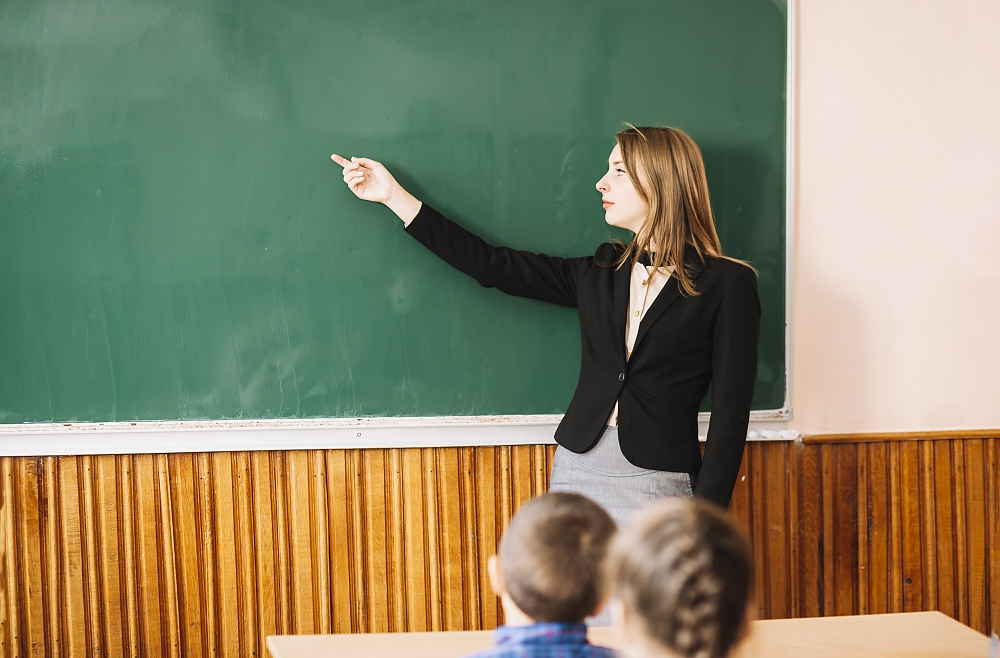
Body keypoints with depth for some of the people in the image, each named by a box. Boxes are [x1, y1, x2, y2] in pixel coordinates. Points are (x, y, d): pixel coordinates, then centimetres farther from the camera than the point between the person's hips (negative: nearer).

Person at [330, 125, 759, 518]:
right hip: (577, 469, 5)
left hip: (658, 484, -5)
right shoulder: (603, 272, 12)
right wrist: (394, 196, 16)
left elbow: (729, 415, -6)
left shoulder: (727, 284, -4)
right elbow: (494, 267, 14)